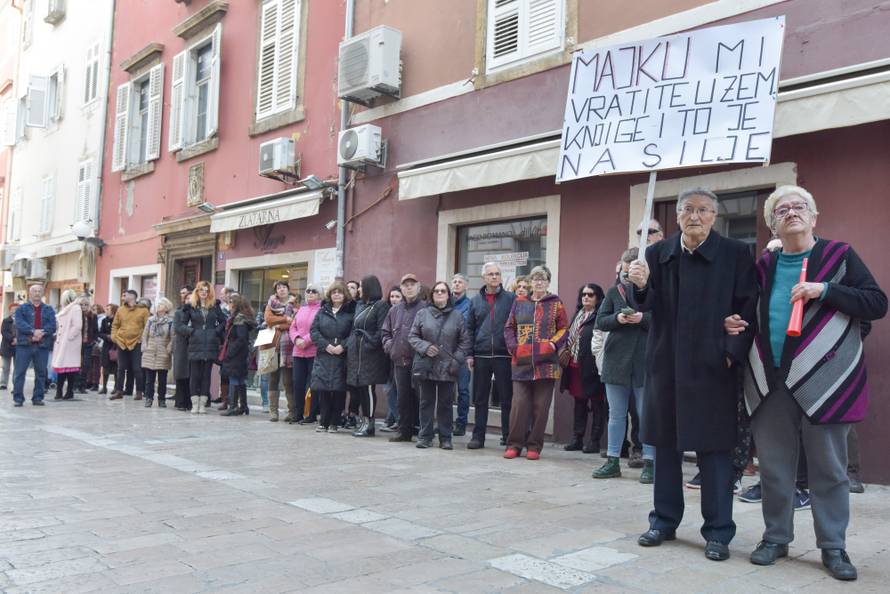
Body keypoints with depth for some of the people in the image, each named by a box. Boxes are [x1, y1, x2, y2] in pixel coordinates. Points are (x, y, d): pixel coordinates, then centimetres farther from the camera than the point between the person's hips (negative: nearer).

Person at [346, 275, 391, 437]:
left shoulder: (381, 305, -6)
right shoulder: (360, 305, 19)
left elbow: (381, 330, -13)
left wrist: (371, 344, -20)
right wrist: (349, 345, 10)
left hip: (370, 354, -8)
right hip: (356, 352, 8)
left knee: (368, 387, -7)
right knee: (356, 386, 7)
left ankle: (369, 423, 1)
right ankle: (365, 419, 17)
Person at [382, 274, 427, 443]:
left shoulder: (426, 308, -2)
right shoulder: (395, 310, 17)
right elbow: (386, 332, 25)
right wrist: (389, 346, 10)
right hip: (399, 361, 6)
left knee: (419, 397, -3)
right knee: (402, 398, 9)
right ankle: (404, 431, 18)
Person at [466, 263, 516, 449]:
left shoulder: (511, 299, 3)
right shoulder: (475, 301, 11)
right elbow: (470, 329, 13)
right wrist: (469, 354, 6)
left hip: (504, 356, -2)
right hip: (481, 357, 2)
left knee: (507, 398, 4)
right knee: (480, 398, 7)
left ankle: (508, 436, 13)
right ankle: (478, 436, 15)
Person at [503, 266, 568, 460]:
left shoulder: (556, 304, 6)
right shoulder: (519, 302, 11)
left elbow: (563, 329, 5)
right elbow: (509, 327, 13)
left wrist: (553, 344, -11)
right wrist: (513, 347, -2)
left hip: (546, 364, -1)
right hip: (521, 362, 1)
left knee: (540, 406, 2)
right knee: (519, 404, -1)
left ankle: (534, 446, 12)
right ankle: (514, 444, 9)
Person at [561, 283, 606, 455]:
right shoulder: (578, 315, 16)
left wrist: (599, 364, -20)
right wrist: (566, 352, 8)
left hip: (591, 367, -8)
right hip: (575, 365, 8)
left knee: (597, 403, 3)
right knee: (579, 402, 13)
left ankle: (594, 441, 9)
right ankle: (577, 439, 21)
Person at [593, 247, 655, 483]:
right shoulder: (614, 291, 8)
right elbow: (600, 321, 5)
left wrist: (643, 319, -22)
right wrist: (617, 318, -13)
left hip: (645, 362, -3)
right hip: (616, 360, 4)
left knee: (647, 414, 4)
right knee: (616, 414, 11)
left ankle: (649, 463, 14)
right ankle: (613, 461, 20)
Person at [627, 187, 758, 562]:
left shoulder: (736, 254, -2)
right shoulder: (657, 253, 6)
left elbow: (748, 308, -4)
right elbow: (643, 305, 5)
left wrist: (733, 353, -12)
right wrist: (641, 285, -16)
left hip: (713, 366, -3)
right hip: (666, 363, 3)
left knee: (714, 449, 3)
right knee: (665, 445, 11)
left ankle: (718, 531, 16)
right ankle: (664, 522, 25)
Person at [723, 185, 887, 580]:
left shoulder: (839, 256, 1)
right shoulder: (765, 266, 11)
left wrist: (825, 290, -16)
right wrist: (741, 325, -1)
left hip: (823, 381, -3)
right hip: (770, 383, 3)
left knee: (829, 469, 4)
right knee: (774, 467, 9)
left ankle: (833, 547, 18)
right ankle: (776, 538, 24)